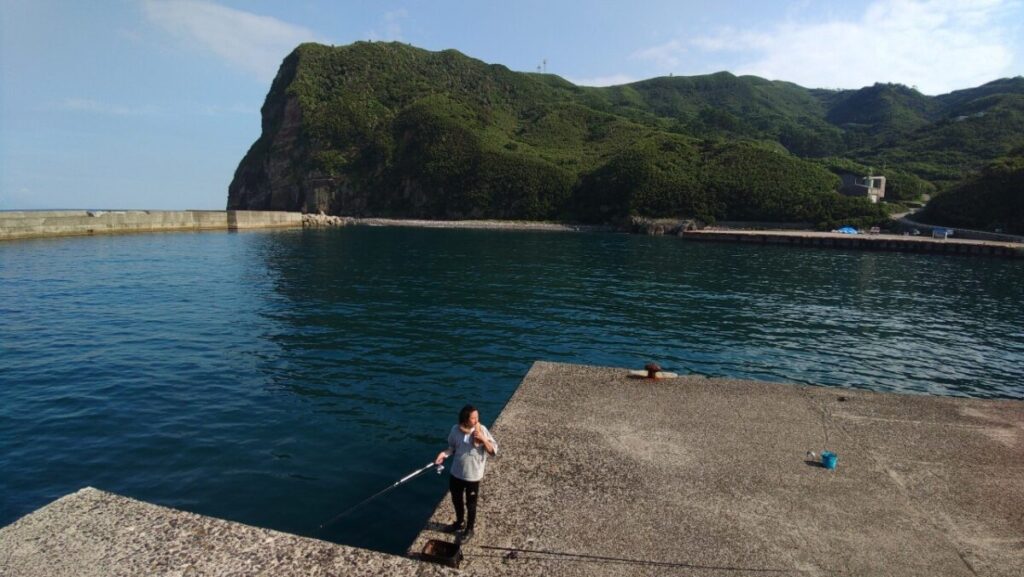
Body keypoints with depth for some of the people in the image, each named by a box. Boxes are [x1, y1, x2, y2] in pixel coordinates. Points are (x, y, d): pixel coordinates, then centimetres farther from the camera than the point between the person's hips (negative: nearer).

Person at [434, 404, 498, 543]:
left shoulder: (482, 430, -20)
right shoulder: (455, 430, -11)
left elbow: (494, 451, -17)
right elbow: (452, 447, 6)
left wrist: (483, 439, -31)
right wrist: (444, 453, -14)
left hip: (473, 475, -4)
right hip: (456, 473, 4)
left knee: (471, 504, 14)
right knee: (456, 500, 24)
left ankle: (469, 529, 37)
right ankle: (460, 522, 50)